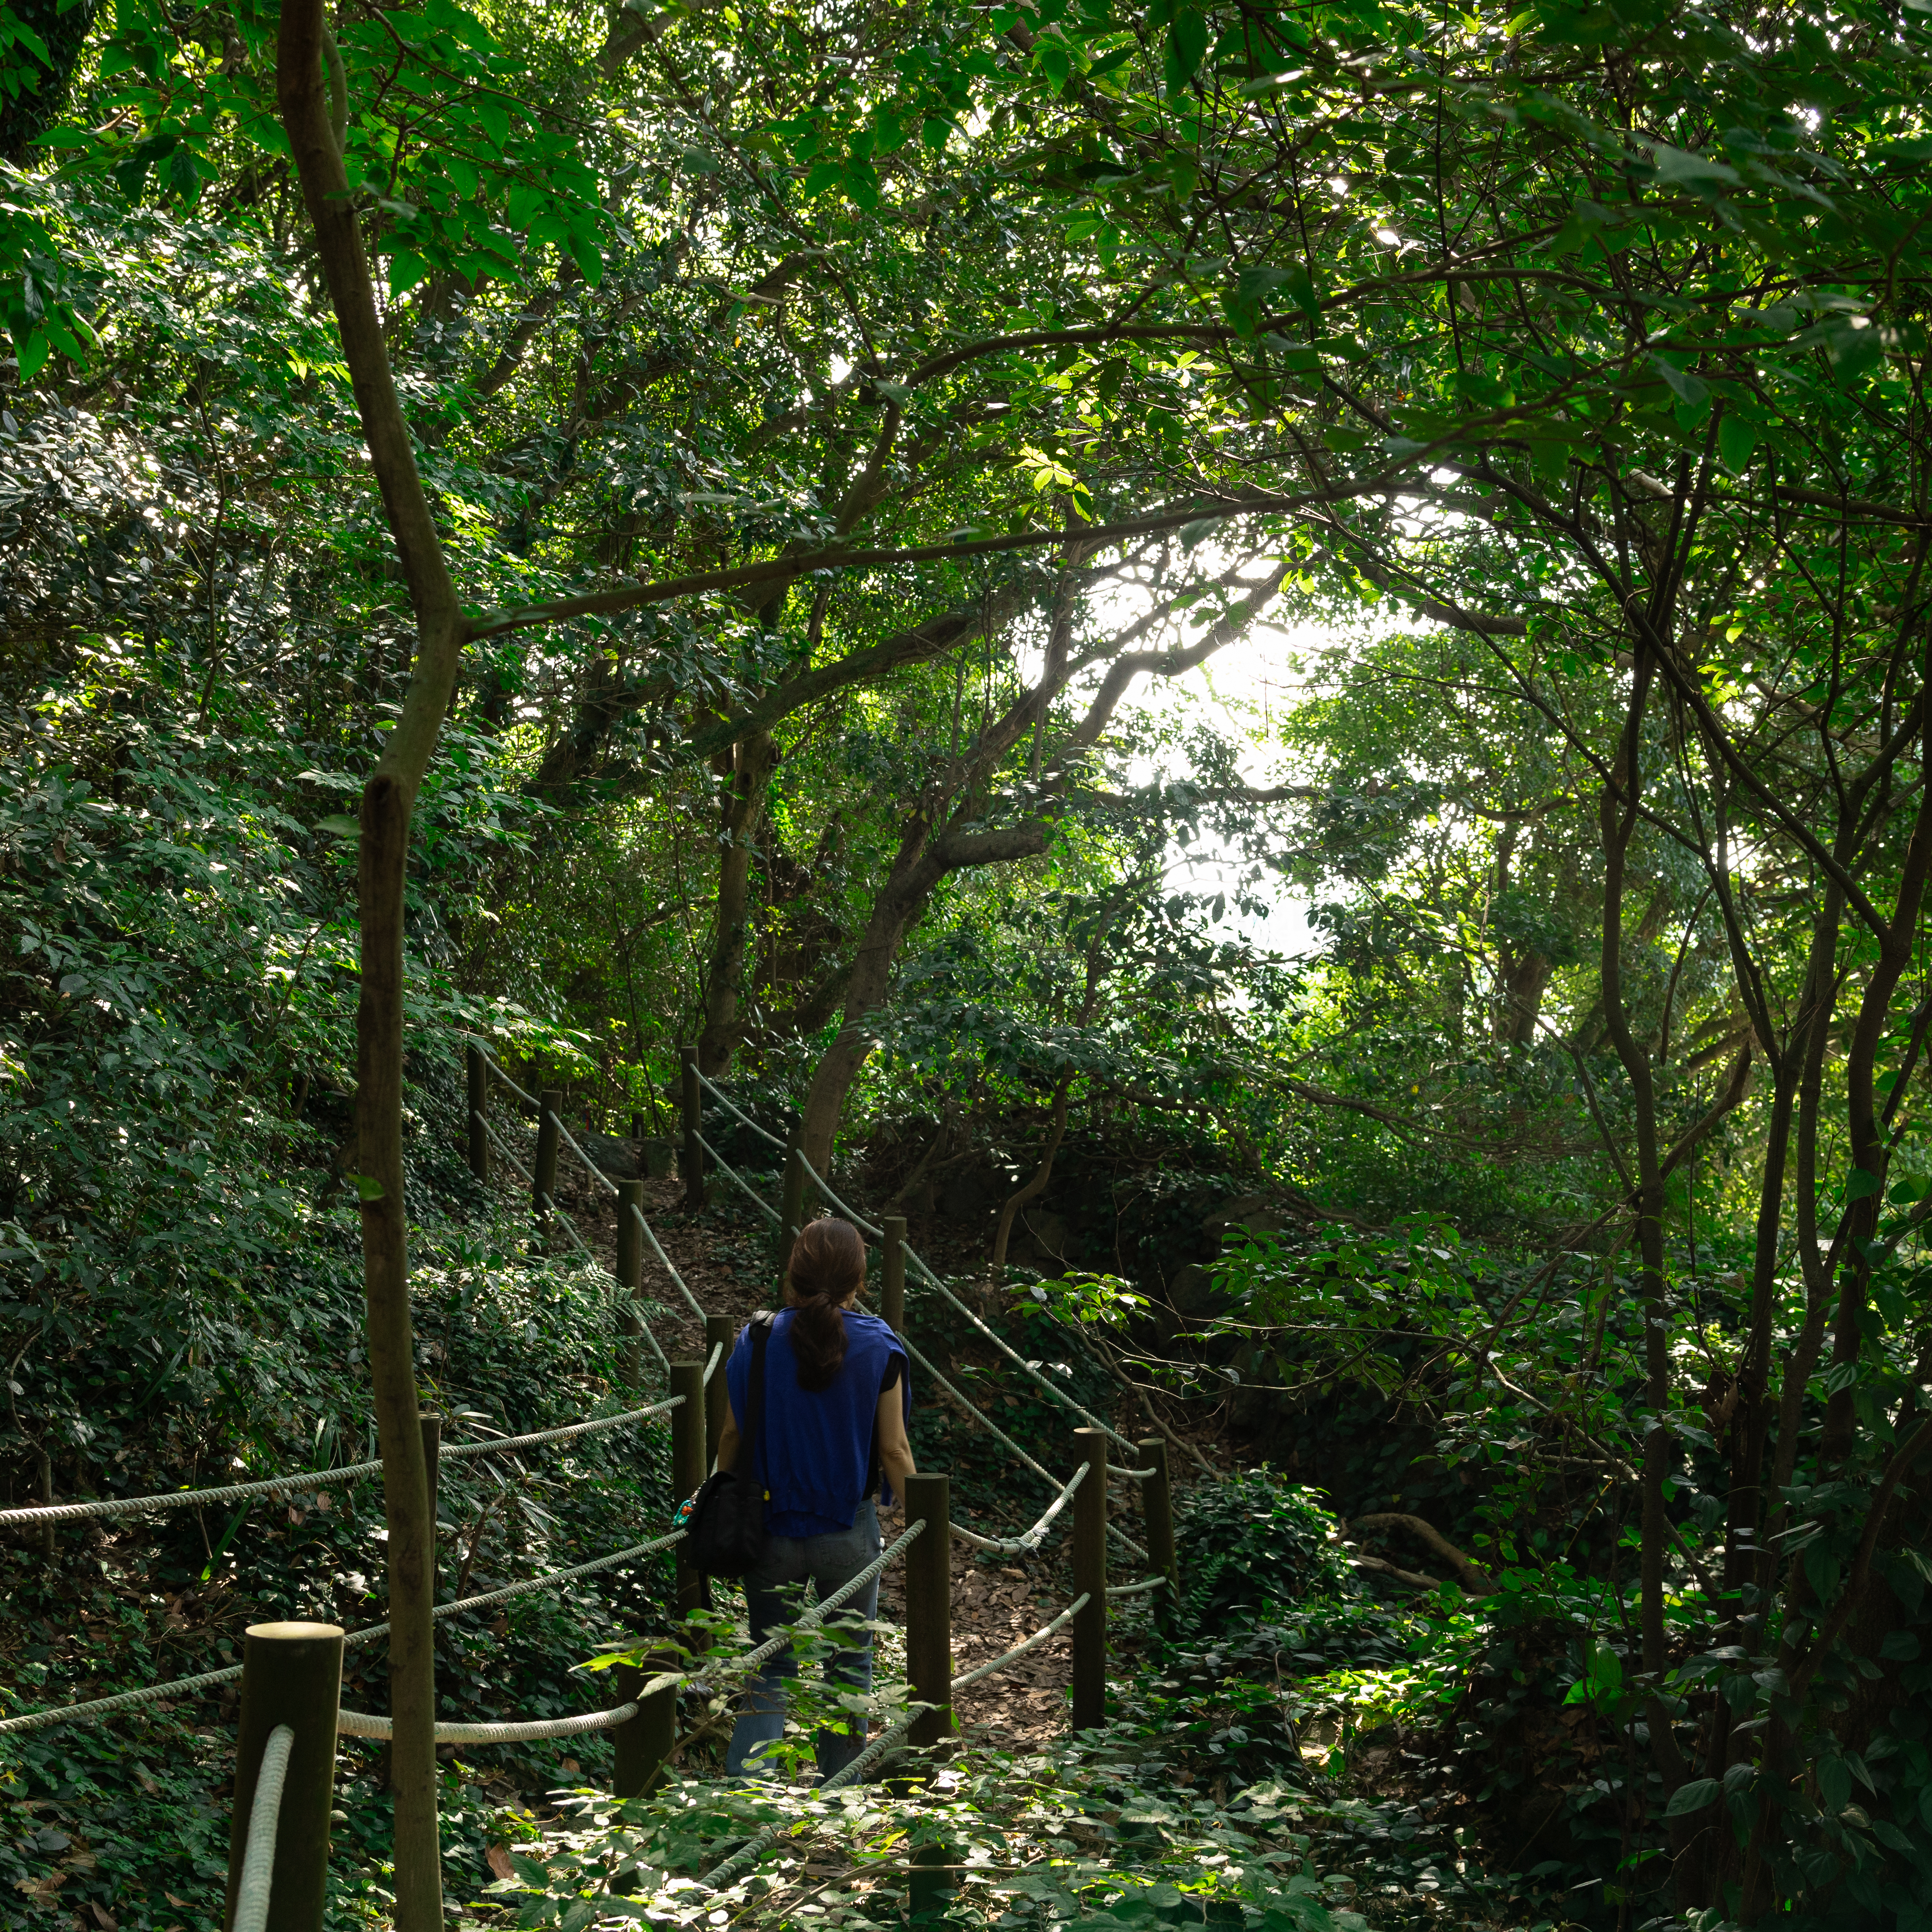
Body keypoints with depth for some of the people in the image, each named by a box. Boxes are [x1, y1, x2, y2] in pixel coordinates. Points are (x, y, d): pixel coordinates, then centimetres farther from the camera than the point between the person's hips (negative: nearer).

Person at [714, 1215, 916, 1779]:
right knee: (849, 1668, 14)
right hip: (849, 1531, -1)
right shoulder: (877, 1348, -9)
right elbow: (893, 1449, -6)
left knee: (770, 1669, 12)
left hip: (771, 1527, 1)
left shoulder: (757, 1341, -6)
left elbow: (733, 1437, 1)